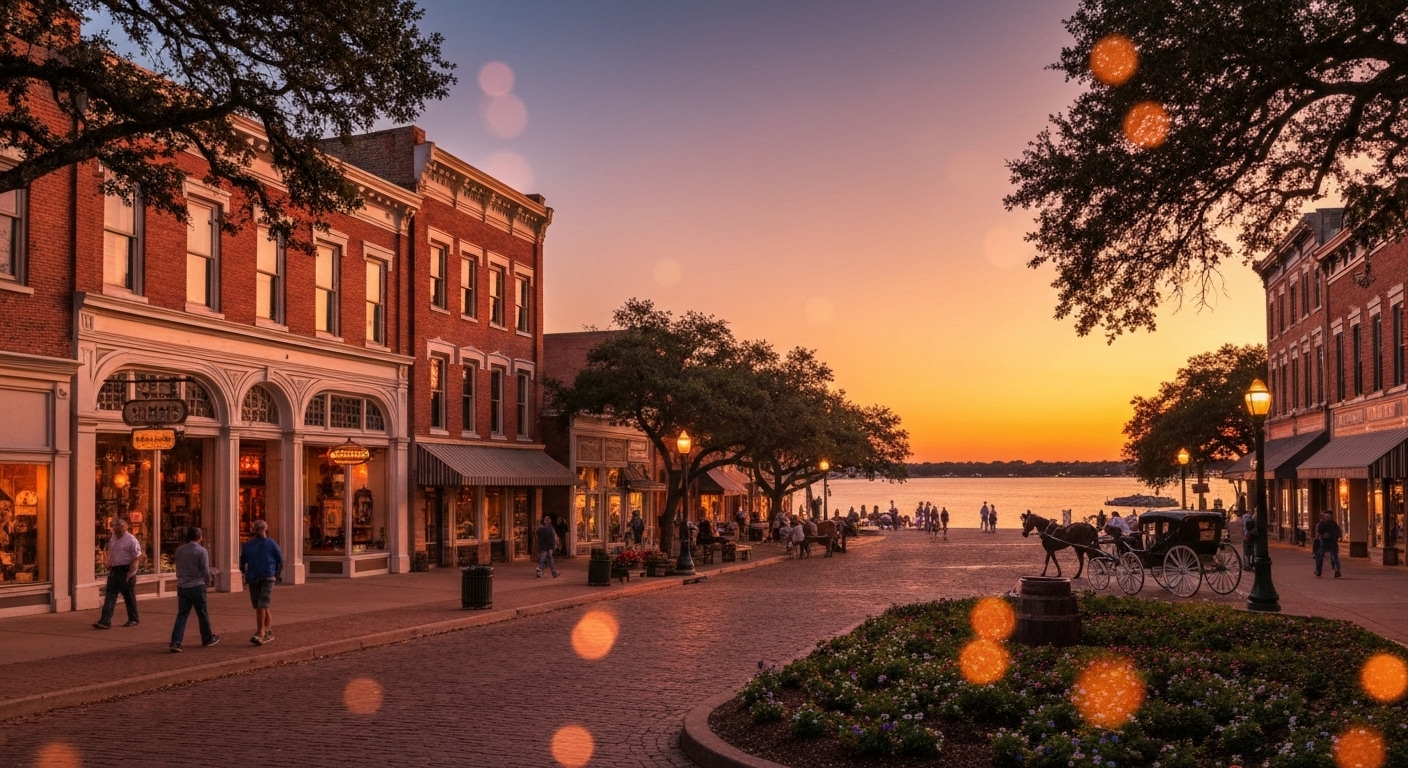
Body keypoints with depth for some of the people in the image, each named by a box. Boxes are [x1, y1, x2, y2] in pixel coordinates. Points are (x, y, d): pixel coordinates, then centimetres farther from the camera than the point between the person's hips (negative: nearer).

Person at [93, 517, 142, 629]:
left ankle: (133, 619, 19)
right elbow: (110, 554, 20)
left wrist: (131, 572, -17)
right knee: (110, 596, -1)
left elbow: (137, 557, -14)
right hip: (114, 571, 6)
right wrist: (109, 566, 10)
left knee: (129, 597, 6)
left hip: (126, 572, -6)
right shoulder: (113, 538, 9)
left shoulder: (131, 540, -12)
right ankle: (105, 621, -4)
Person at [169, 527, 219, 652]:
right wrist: (208, 581, 9)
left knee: (182, 615, 5)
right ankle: (208, 639, 26)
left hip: (182, 586, 4)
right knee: (202, 614, 11)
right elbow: (206, 571, -11)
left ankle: (175, 642, -7)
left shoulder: (179, 550, 2)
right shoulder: (201, 551, -12)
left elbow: (178, 568, 11)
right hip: (197, 586, -4)